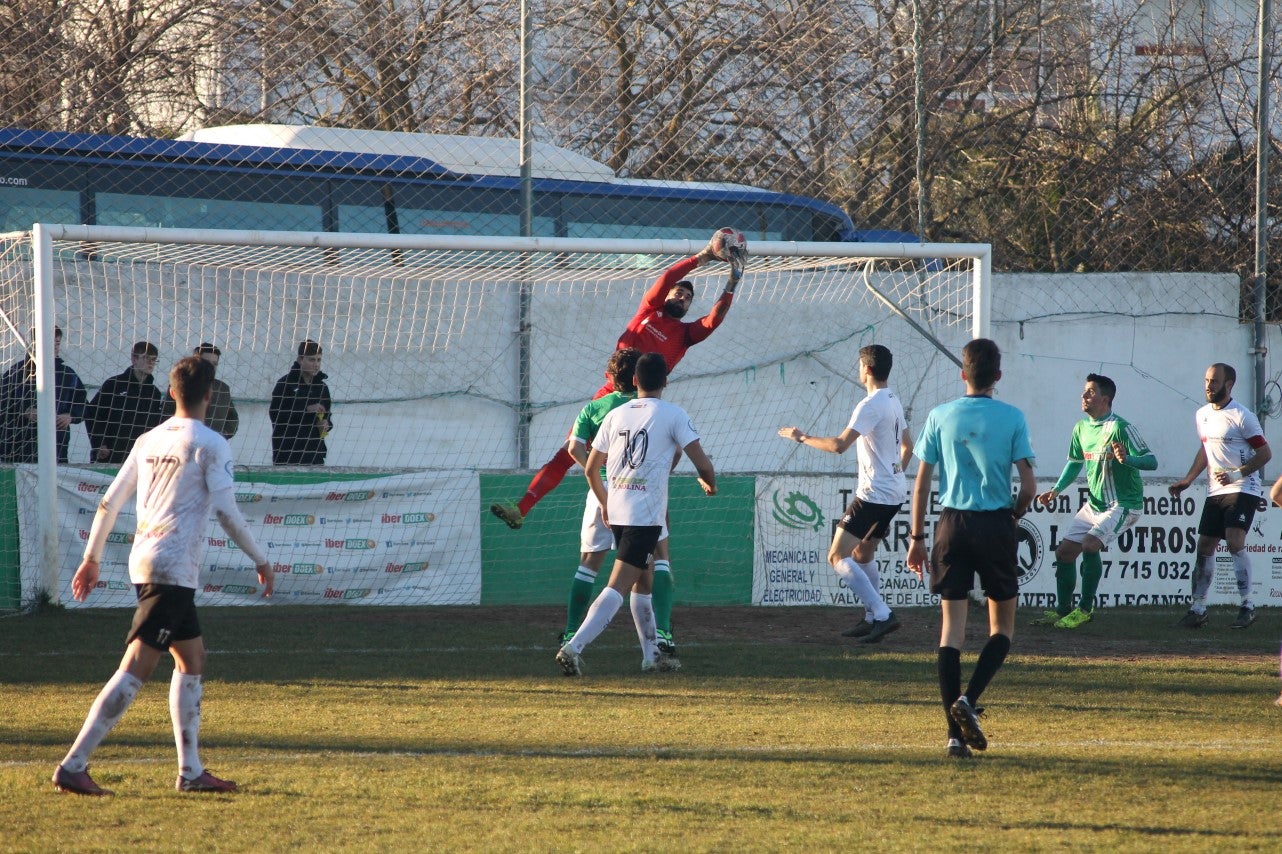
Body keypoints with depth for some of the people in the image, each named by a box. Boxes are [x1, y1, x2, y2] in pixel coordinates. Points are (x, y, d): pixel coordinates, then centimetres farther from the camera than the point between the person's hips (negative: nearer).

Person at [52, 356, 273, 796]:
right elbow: (227, 512, -9)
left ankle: (191, 771, 18)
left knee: (192, 658, 19)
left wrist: (91, 558, 24)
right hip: (174, 567, -8)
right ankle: (73, 766, -20)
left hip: (142, 562, 8)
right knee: (134, 671, -12)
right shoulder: (210, 445, -6)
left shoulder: (148, 441, 14)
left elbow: (109, 503, 15)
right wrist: (260, 560, 2)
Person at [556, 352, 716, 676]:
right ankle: (574, 647, -25)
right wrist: (710, 483, 16)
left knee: (643, 580, 22)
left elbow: (591, 469, 15)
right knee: (618, 587, -11)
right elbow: (702, 463, -7)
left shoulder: (615, 415, 11)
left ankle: (651, 654, 28)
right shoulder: (673, 415, -4)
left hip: (616, 513, 6)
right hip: (646, 515, -6)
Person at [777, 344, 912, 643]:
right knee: (862, 554, 23)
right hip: (894, 492, 10)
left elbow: (838, 444, -25)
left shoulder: (871, 405, -18)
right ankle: (873, 618, 24)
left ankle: (882, 614, -16)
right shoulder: (894, 403, 12)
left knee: (837, 556, -9)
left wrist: (802, 437, -13)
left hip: (874, 493, -10)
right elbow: (907, 446, 24)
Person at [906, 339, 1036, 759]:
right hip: (995, 525, -1)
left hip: (952, 524, 2)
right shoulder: (1012, 418, -3)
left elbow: (921, 483, 2)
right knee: (1002, 625, 12)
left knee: (951, 626, 3)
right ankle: (968, 700, -10)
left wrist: (916, 538, 8)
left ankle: (955, 733, -1)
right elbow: (1028, 486, -5)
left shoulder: (940, 417, 2)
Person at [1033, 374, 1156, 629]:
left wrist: (1126, 459, -40)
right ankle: (1062, 610, 20)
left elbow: (1151, 461, -21)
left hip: (1123, 504, -8)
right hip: (1094, 504, 8)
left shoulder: (1120, 428, -18)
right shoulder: (1081, 427, 6)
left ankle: (1085, 608, -14)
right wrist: (1057, 489, 7)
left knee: (1090, 544, -26)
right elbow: (1075, 462, 21)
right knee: (1064, 551, 5)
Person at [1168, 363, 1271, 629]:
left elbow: (1265, 453, -11)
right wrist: (1189, 479, 20)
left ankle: (1247, 607, -14)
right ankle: (1198, 609, 13)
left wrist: (1236, 474, -20)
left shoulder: (1241, 416, -12)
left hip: (1243, 489, -7)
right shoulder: (1202, 415, 11)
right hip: (1215, 492, 7)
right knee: (1204, 546, 5)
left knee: (1234, 541, -21)